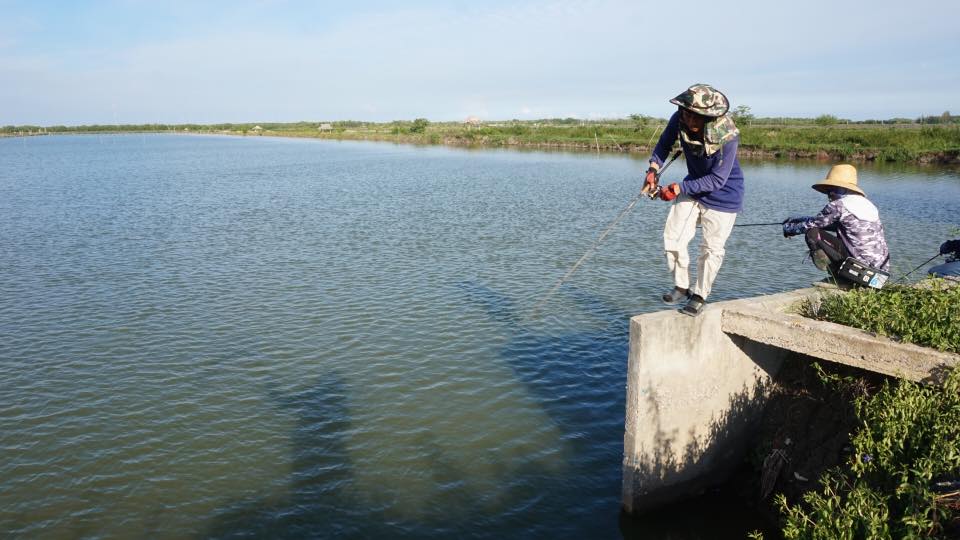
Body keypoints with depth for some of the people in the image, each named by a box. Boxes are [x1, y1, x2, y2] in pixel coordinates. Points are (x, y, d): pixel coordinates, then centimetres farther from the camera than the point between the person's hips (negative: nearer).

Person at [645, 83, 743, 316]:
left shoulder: (727, 136, -33)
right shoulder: (679, 120, -20)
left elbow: (717, 180, -27)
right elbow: (665, 143, 2)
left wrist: (680, 188, -33)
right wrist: (654, 168, -12)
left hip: (723, 194, -5)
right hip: (693, 185, 5)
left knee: (711, 248, 3)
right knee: (673, 237, 0)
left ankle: (700, 295, 22)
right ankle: (681, 287, 20)